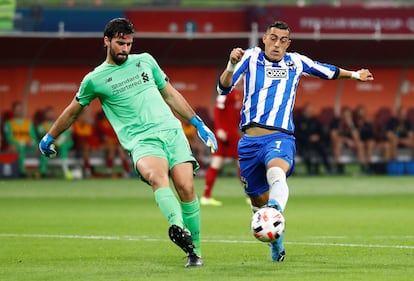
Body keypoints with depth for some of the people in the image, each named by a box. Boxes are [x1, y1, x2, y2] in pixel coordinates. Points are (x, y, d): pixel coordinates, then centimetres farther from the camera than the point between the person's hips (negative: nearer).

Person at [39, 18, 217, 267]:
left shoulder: (145, 61, 16)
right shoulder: (94, 80, 8)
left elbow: (171, 94, 25)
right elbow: (73, 111, 24)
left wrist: (199, 124, 24)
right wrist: (50, 138, 33)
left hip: (172, 131, 3)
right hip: (141, 141, -3)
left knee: (186, 187, -15)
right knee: (157, 176, -34)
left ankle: (194, 250, -1)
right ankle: (179, 229, -58)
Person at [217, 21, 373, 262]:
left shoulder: (296, 62, 12)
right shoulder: (251, 57, 5)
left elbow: (327, 71, 32)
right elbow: (224, 88, -6)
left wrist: (354, 74, 42)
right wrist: (231, 65, -25)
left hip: (280, 137, -1)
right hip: (250, 140, 1)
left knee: (276, 172, -36)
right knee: (258, 201, 9)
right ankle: (276, 244, 34)